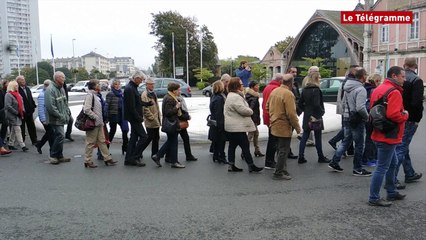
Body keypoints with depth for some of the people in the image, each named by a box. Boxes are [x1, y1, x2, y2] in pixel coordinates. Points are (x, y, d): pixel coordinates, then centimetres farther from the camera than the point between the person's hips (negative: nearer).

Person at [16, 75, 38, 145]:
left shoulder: (27, 89, 13)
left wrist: (33, 106, 8)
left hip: (29, 111, 7)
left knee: (32, 127, 9)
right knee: (22, 127, 4)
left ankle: (34, 140, 15)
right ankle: (22, 141, 14)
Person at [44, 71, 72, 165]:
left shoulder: (61, 89, 13)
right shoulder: (50, 90, -17)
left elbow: (65, 103, 22)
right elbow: (50, 106, -23)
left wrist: (67, 113, 10)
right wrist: (61, 116, -19)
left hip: (61, 119, 9)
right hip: (55, 119, -9)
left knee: (58, 137, 14)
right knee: (60, 136, -12)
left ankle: (59, 156, 22)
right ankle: (53, 156, -1)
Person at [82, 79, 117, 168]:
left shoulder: (96, 96, 16)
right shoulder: (90, 95, -14)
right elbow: (87, 109, -23)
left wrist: (101, 120, 14)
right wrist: (96, 117, -18)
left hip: (99, 123, 9)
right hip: (93, 124, -9)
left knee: (102, 141, 12)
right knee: (90, 142, -1)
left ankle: (107, 158, 18)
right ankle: (87, 161, 8)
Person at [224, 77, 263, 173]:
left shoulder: (231, 95, 16)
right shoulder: (235, 97, -20)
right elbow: (243, 110, -23)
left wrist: (248, 111, 9)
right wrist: (251, 111, -4)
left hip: (231, 127, 11)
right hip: (237, 127, -11)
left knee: (232, 145, 12)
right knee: (245, 146, -3)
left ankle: (231, 165, 17)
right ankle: (251, 166, 4)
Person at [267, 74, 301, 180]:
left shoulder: (274, 91, 7)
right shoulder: (288, 94, -19)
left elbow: (267, 107, 17)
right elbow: (291, 113, -22)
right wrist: (297, 127, -12)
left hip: (274, 126, 9)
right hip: (284, 127, -9)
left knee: (280, 149, 19)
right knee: (283, 150, 1)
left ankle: (282, 170, 29)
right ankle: (279, 173, 6)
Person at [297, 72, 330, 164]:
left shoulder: (305, 90, 7)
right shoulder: (316, 90, -15)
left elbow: (300, 103, 9)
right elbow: (317, 104, -22)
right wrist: (322, 112, -7)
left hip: (307, 116, 7)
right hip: (316, 116, -7)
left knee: (304, 137, 8)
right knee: (318, 138, 6)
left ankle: (301, 157, 9)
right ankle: (321, 157, 19)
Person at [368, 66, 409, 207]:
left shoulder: (379, 89, 12)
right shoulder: (394, 92, -18)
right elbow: (393, 115, -28)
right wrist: (405, 116, -9)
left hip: (381, 134, 10)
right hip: (388, 136, -10)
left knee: (392, 163, 22)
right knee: (382, 168, -3)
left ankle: (391, 193, 33)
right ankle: (373, 198, 5)